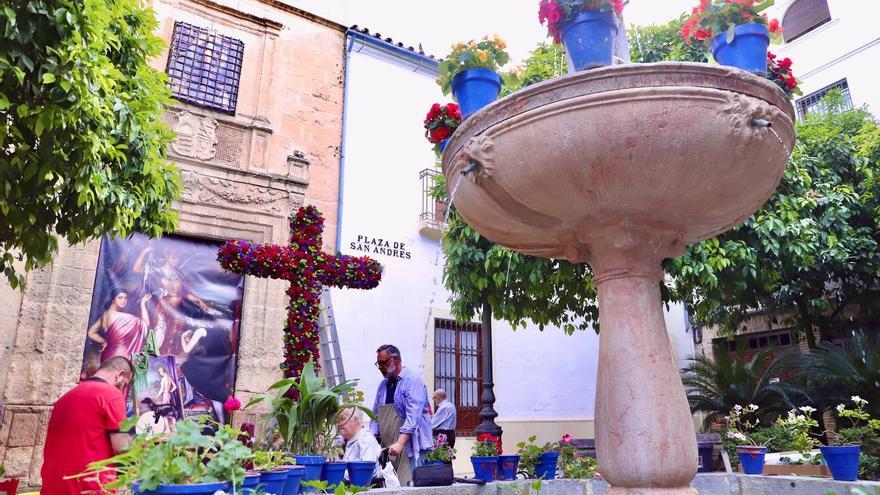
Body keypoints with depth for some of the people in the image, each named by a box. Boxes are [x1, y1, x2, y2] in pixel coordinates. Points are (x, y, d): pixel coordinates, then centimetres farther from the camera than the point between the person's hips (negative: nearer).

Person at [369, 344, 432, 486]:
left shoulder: (413, 381, -8)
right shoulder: (383, 385, 15)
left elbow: (412, 417, -18)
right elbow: (375, 416, 18)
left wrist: (400, 443, -26)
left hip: (409, 446, -7)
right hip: (387, 448, 7)